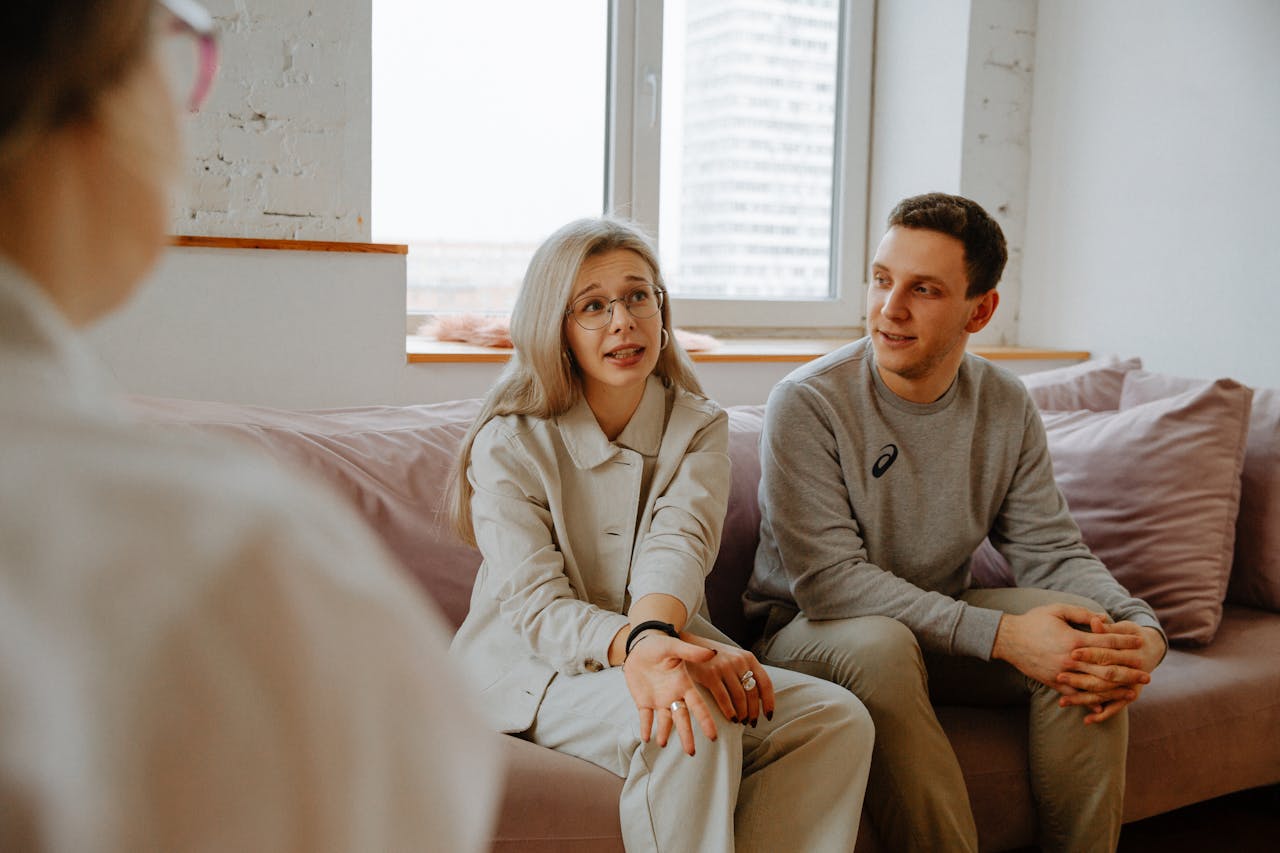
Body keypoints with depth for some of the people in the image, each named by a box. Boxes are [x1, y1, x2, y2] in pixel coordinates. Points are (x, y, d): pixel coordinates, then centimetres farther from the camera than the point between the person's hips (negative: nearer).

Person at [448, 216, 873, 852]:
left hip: (663, 649, 4)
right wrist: (632, 646, -39)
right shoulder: (508, 444, -8)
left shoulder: (700, 427, 3)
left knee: (836, 717, -18)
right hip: (533, 673, -4)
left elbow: (680, 539, -18)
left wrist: (655, 632, -41)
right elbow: (533, 606, -17)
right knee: (696, 723, -33)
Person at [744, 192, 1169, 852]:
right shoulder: (806, 403, -19)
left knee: (1089, 637, -18)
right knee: (880, 644, -37)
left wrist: (1144, 630, -24)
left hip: (944, 621, 5)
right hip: (811, 631, -4)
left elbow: (1052, 552, -2)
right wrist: (999, 634, -31)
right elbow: (829, 578, -25)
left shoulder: (1005, 408, -2)